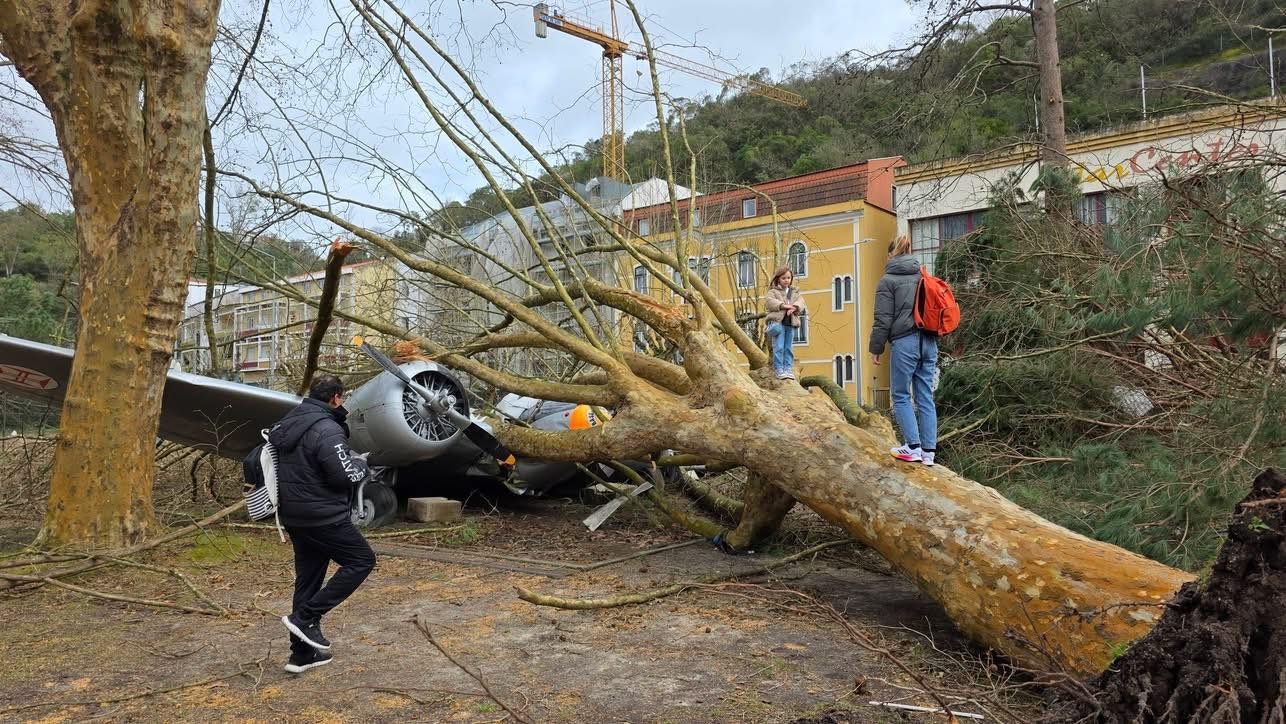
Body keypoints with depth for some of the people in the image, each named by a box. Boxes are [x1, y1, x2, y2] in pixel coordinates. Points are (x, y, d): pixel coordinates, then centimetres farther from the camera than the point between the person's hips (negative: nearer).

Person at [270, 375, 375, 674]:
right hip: (323, 517, -9)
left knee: (308, 578, 15)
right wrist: (361, 463, -2)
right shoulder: (327, 429, -19)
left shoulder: (286, 423, 9)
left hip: (294, 516, 9)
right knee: (362, 560, 3)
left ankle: (302, 653, 21)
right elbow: (345, 476, -22)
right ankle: (305, 616, -3)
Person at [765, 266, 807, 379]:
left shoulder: (795, 293, 21)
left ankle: (788, 369, 9)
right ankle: (780, 370, -5)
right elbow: (769, 300, -12)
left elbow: (801, 302, 3)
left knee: (789, 348, 5)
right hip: (777, 322, -4)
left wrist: (794, 307, -20)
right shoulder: (773, 291, 8)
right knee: (779, 347, -8)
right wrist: (783, 305, -22)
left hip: (790, 323, 4)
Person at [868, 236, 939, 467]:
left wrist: (876, 348, 1)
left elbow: (883, 319, -6)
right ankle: (928, 451, 6)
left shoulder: (888, 280, -2)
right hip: (929, 341, 6)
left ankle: (913, 447, -4)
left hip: (905, 342, -6)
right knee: (926, 397, 7)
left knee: (900, 396, 3)